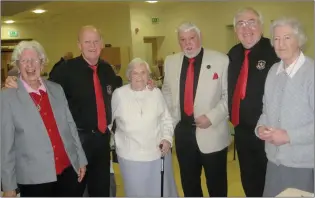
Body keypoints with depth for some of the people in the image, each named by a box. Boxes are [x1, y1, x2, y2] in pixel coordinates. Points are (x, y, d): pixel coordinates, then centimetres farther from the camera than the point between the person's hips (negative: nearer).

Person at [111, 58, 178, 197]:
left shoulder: (156, 93, 0)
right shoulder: (119, 94, -6)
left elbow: (166, 119, 7)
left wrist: (167, 138, -5)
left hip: (157, 153, 2)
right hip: (130, 155, -1)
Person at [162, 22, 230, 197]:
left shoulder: (220, 60, -8)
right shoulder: (171, 62, 5)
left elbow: (229, 95, -7)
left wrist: (212, 117, -17)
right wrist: (172, 116, 6)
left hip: (212, 134, -3)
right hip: (183, 132, 4)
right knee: (188, 183, 19)